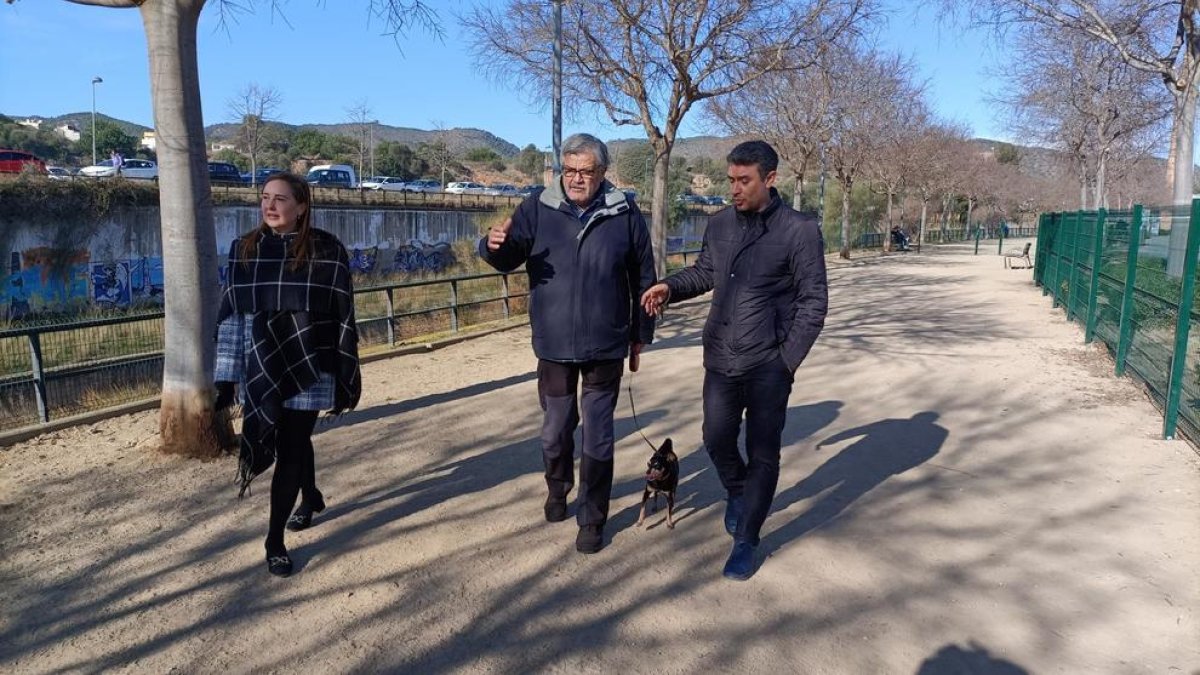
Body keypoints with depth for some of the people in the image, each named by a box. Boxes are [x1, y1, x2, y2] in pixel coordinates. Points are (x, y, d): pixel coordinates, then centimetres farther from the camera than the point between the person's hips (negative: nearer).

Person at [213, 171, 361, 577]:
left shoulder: (327, 251, -7)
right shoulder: (243, 250, 4)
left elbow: (343, 317, -5)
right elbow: (230, 316, 6)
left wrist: (347, 377, -4)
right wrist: (226, 377, 4)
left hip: (308, 369, -4)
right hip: (261, 371, 4)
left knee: (290, 450, -2)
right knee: (294, 441, 18)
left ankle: (275, 541, 9)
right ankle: (311, 498, 46)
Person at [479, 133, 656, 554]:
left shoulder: (625, 214, -4)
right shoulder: (538, 207, -2)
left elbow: (643, 280, 4)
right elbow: (509, 259, -1)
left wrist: (641, 335, 7)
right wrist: (495, 246, -25)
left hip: (605, 347, -1)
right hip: (553, 345, 1)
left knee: (597, 438, 7)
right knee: (555, 430, 16)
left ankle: (592, 519, 23)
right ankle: (557, 489, 44)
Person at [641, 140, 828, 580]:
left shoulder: (800, 232, -11)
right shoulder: (720, 225, 3)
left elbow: (813, 303, -8)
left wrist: (787, 360, -12)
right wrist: (670, 287, -3)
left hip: (768, 368, -4)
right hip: (720, 361, 5)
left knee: (763, 455, 6)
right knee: (717, 440, 15)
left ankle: (745, 541, 22)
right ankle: (737, 493, 46)